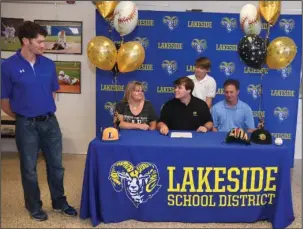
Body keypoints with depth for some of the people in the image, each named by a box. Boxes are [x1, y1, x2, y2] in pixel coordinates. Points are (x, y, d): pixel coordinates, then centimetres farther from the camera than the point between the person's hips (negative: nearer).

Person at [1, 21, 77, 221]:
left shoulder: (48, 64, 2)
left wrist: (46, 113, 12)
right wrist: (22, 118, 5)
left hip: (50, 121, 4)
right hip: (26, 125, -3)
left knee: (56, 164, 12)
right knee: (29, 168, 11)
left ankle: (59, 202, 31)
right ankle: (34, 207, 29)